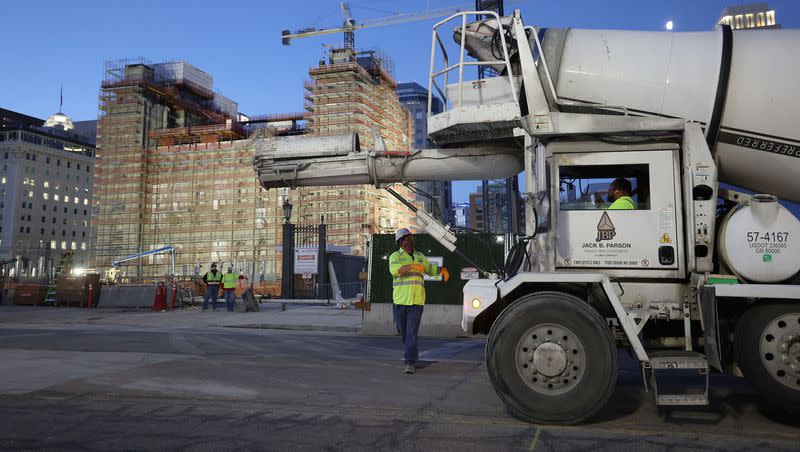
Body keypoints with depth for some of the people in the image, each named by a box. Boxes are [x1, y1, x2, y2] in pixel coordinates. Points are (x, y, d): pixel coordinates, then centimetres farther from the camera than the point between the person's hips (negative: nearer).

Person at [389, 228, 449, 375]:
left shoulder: (420, 256, 14)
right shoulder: (395, 256, -1)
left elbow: (429, 268, 31)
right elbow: (394, 269, -23)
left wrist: (441, 269, 11)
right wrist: (413, 266, -36)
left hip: (417, 302, 1)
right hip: (399, 301, -1)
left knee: (412, 332, -9)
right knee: (403, 332, 13)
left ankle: (410, 362, -10)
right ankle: (413, 352, 38)